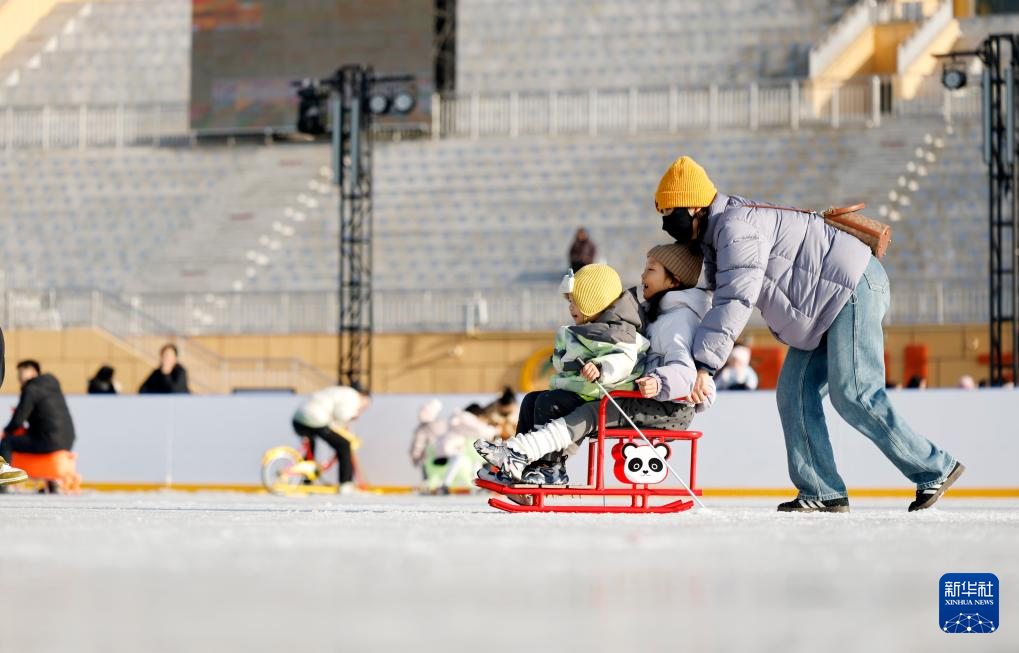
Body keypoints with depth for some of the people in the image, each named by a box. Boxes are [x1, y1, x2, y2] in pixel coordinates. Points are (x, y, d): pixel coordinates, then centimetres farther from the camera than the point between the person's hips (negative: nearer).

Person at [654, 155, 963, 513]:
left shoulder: (736, 225, -18)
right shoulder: (716, 235, 15)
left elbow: (737, 300, -27)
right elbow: (722, 298, 16)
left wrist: (705, 364, -31)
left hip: (854, 287, -11)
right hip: (826, 307, 11)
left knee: (853, 395, -15)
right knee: (795, 392, 3)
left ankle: (936, 469, -7)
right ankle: (823, 493, 2)